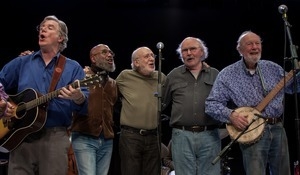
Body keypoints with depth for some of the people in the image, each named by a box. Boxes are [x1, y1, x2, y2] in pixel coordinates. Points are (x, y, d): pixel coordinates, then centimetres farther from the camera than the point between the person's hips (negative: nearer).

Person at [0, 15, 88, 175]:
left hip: (55, 137, -2)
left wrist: (78, 98, -26)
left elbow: (87, 105, -2)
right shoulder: (21, 62, 13)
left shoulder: (73, 67, 6)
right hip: (20, 136, 2)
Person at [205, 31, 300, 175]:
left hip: (278, 129, 5)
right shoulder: (228, 74, -3)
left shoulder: (273, 68, 9)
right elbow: (211, 104, -6)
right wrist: (230, 115, -22)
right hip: (252, 132, -5)